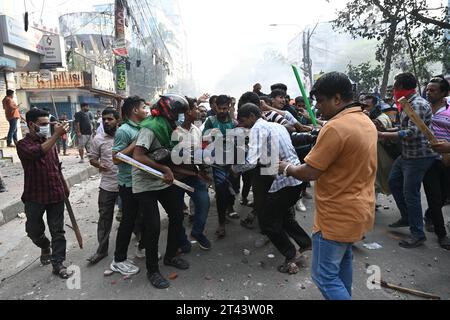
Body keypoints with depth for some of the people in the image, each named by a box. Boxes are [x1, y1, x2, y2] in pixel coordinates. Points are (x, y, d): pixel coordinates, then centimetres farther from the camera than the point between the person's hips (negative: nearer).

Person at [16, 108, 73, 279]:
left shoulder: (49, 141, 8)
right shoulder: (23, 144, -9)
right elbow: (37, 153, -33)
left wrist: (64, 186, 17)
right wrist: (57, 135, -39)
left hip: (56, 194, 4)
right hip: (35, 196, -3)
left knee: (58, 231, 5)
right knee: (34, 230, 13)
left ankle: (58, 264, 15)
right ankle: (45, 247, 43)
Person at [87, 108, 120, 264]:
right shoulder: (98, 139, -1)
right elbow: (92, 157, 5)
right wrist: (98, 165, -16)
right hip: (108, 185, 0)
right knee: (104, 217, 7)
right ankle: (102, 249, 20)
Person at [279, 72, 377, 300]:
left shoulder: (336, 127, -24)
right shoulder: (366, 122, 7)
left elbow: (309, 172, -22)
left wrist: (288, 168, -4)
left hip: (338, 216, -10)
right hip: (359, 210, 10)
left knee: (325, 276, 2)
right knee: (343, 259, 26)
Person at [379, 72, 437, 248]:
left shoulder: (418, 104, -19)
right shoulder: (408, 104, 11)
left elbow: (413, 132, -28)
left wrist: (383, 135, -27)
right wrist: (386, 130, 7)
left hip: (418, 156, -10)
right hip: (406, 154, 10)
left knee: (410, 193, -6)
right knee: (393, 182, 18)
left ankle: (418, 234, 7)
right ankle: (406, 218, 33)